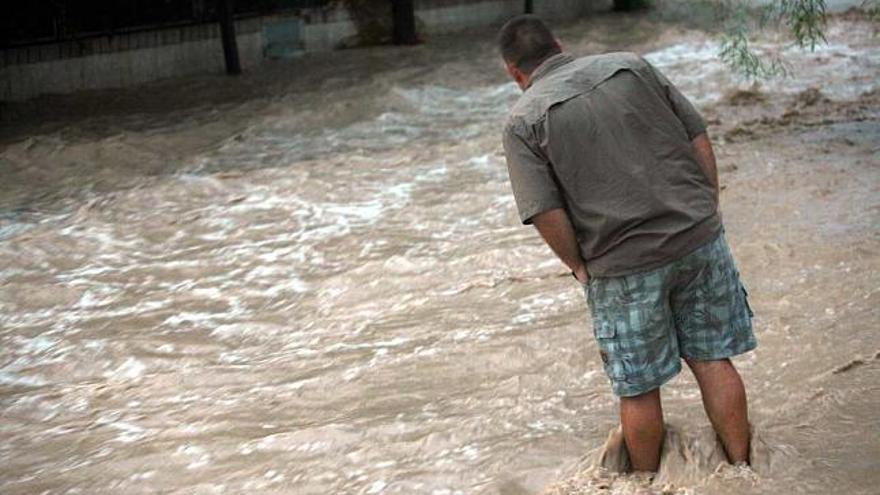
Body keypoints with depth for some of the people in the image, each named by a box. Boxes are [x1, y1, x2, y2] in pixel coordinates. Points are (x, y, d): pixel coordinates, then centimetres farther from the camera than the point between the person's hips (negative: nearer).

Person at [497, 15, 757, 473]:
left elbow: (545, 213, -12)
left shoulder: (523, 121, -3)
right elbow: (699, 138, 6)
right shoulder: (632, 66, 7)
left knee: (638, 389, 12)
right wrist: (707, 212, 13)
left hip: (624, 267, -3)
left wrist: (579, 266, 3)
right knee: (712, 359, 16)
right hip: (699, 237, 4)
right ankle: (741, 467, 26)